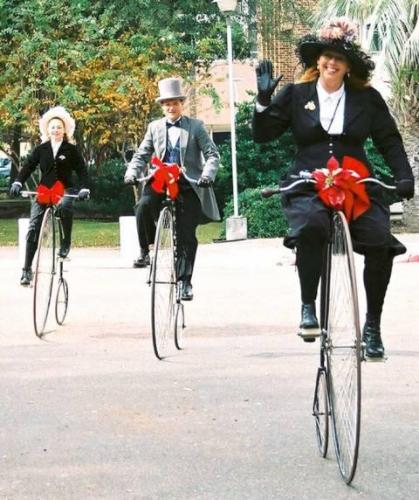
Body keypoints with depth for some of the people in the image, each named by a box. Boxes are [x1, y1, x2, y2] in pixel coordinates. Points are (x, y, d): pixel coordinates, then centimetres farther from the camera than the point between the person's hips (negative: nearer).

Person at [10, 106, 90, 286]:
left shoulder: (71, 150, 3)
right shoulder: (41, 149, 7)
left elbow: (82, 170, 1)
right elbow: (28, 166, 0)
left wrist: (84, 188, -16)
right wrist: (17, 183, -17)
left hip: (65, 190, -2)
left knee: (65, 206, -38)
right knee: (33, 228, -9)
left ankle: (65, 243, -17)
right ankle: (27, 269, -5)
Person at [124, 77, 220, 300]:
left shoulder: (195, 126, 5)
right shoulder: (155, 127, 12)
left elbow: (212, 154, 0)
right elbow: (141, 155, 11)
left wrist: (207, 175, -19)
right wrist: (132, 173, -10)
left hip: (187, 186, -1)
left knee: (186, 236, -2)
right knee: (144, 205, -31)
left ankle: (185, 281, 7)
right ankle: (145, 251, -13)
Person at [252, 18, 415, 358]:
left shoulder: (367, 98, 9)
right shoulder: (295, 95, 9)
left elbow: (389, 141, 10)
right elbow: (263, 134, 8)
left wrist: (404, 176, -4)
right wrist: (264, 100, -6)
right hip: (308, 187, -1)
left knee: (381, 244, -21)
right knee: (310, 228, -35)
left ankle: (372, 326, -5)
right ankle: (308, 307, -21)